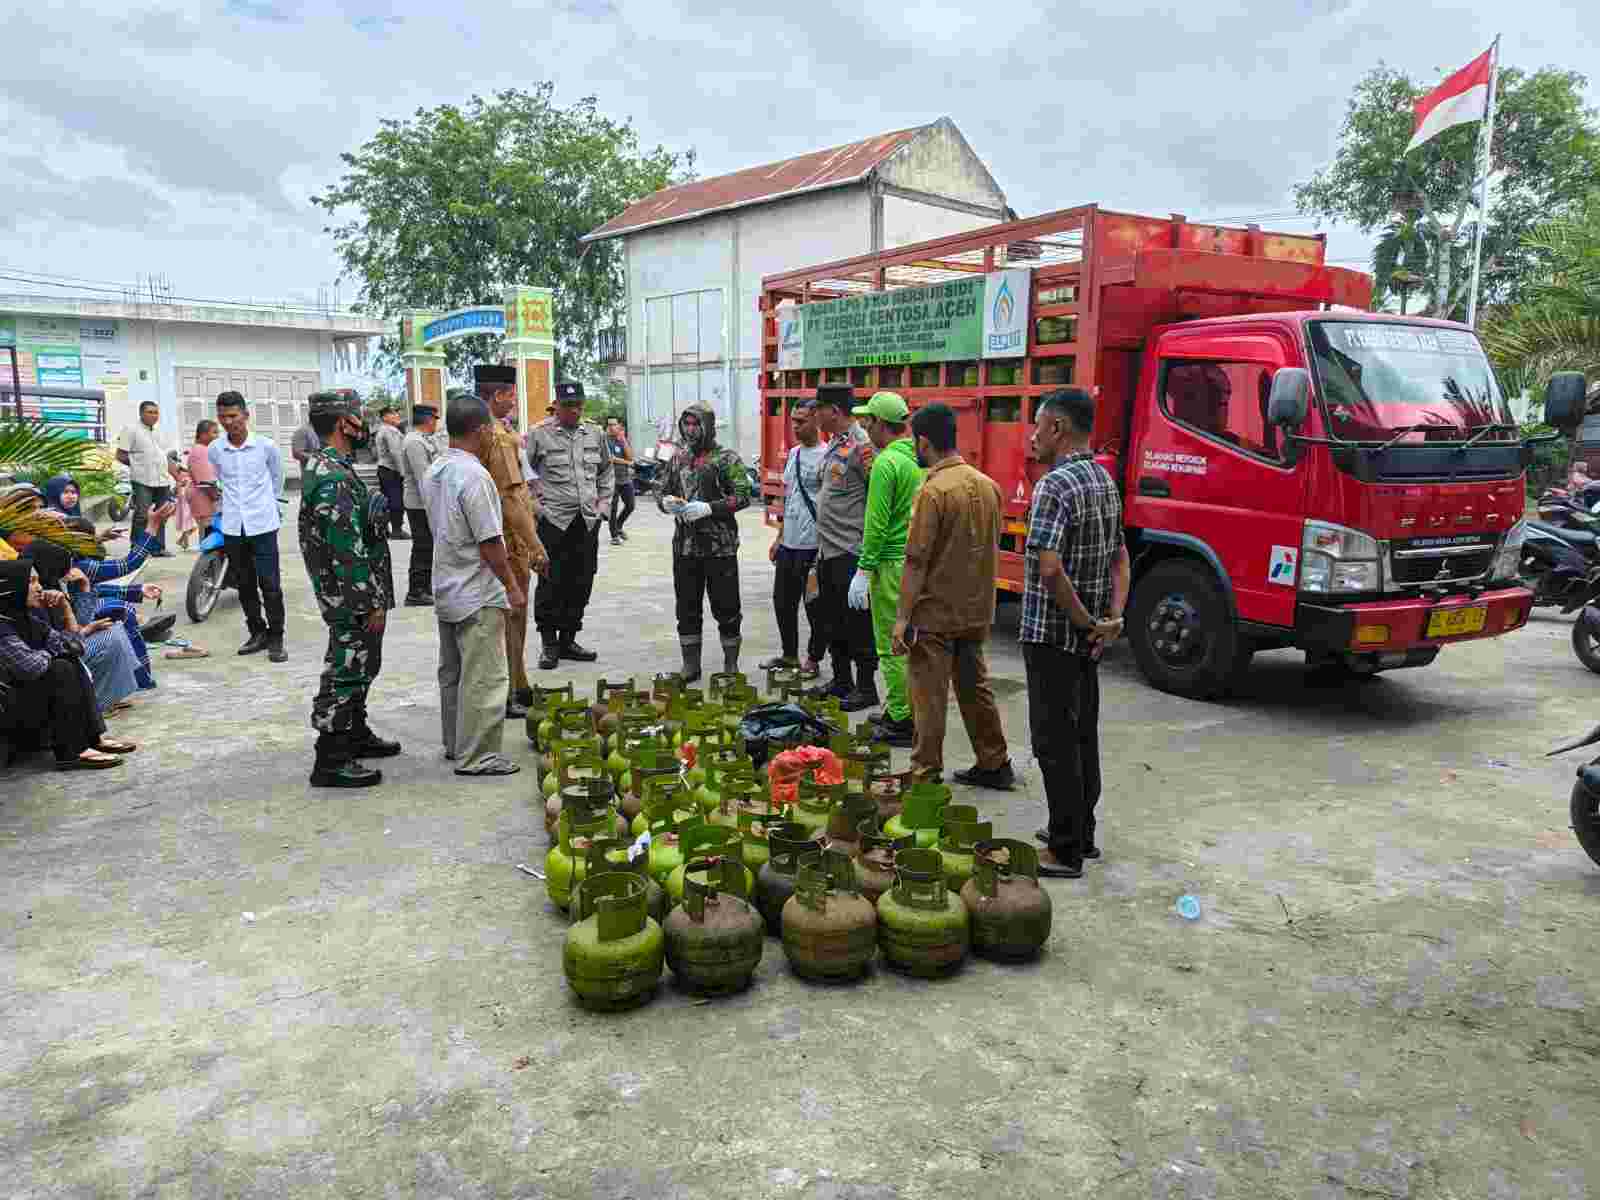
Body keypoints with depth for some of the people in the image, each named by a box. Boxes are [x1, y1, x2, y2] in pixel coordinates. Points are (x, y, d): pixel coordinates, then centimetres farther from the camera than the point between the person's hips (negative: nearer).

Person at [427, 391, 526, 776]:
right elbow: (490, 543, -21)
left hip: (445, 590, 10)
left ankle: (455, 745, 28)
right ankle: (476, 756, 4)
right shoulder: (474, 475, -21)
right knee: (482, 678, -2)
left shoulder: (434, 472, 8)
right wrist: (512, 586, -12)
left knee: (452, 673, 17)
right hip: (478, 595, -10)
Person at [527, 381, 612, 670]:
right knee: (551, 584, -2)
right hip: (553, 520, -4)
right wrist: (535, 505, -7)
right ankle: (548, 643, 9)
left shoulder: (595, 434, 10)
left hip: (588, 521, 5)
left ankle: (568, 639, 20)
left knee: (581, 584, 8)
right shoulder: (538, 434, -4)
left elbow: (606, 471, 22)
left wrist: (604, 502, 13)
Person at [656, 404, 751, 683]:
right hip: (685, 546, 5)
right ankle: (690, 665, 20)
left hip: (720, 547, -5)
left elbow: (743, 496, -11)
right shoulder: (678, 459, 13)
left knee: (726, 608, 3)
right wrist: (665, 501, -5)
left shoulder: (727, 459, -4)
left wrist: (709, 508, -21)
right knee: (687, 609, 10)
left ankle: (731, 665, 16)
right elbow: (662, 492, 19)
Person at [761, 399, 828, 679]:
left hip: (812, 547, -8)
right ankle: (789, 654, 31)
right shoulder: (792, 453, 12)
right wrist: (780, 536, 18)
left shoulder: (825, 456, -12)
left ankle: (813, 660, 17)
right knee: (783, 601, 16)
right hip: (788, 544, 8)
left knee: (814, 606, 4)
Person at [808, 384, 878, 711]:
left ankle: (866, 688, 10)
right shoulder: (834, 445, 14)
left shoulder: (861, 445, -16)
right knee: (833, 621, 17)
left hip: (849, 552, -10)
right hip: (827, 549, 10)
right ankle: (841, 680, 29)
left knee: (857, 623, -1)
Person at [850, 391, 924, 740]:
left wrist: (864, 570, -15)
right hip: (919, 561, 9)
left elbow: (877, 523, -19)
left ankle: (902, 723, 3)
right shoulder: (920, 459, 11)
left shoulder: (886, 463, -15)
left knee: (891, 646, -2)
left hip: (893, 564, -9)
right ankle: (898, 710, 27)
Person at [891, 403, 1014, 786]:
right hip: (976, 613, 7)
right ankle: (994, 765, 26)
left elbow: (917, 561, -18)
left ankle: (925, 777, 9)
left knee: (929, 697, 2)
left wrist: (902, 617, -15)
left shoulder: (934, 491, -17)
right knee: (975, 688, 18)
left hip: (935, 614, -7)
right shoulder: (987, 485, 5)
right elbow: (991, 549, 12)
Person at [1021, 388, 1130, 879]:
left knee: (1055, 741, -1)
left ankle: (1065, 851, 7)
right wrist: (1114, 617, 4)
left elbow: (1048, 569, -29)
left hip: (1052, 635, -9)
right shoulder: (1105, 481, 11)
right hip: (1087, 639, 9)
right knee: (1083, 735, 17)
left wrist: (1086, 621, -18)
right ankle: (1081, 833, 29)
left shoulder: (1055, 485, -19)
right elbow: (1120, 558, 14)